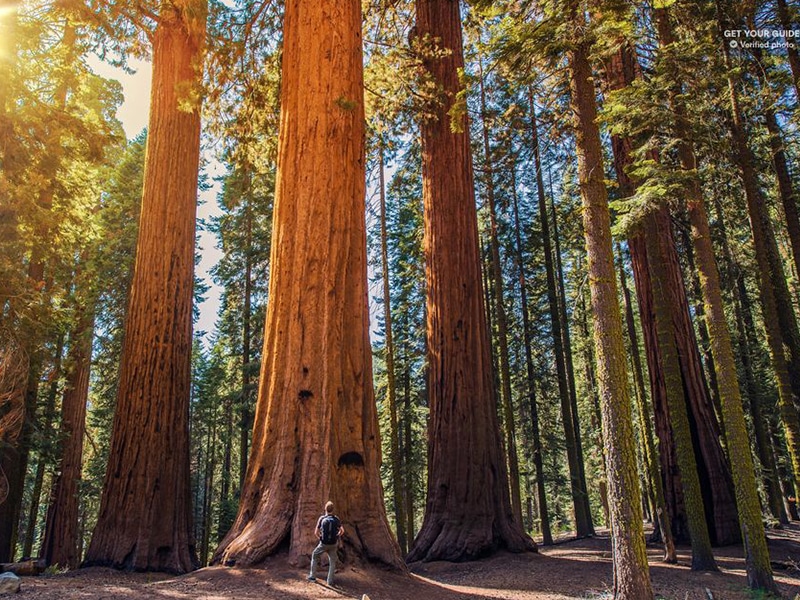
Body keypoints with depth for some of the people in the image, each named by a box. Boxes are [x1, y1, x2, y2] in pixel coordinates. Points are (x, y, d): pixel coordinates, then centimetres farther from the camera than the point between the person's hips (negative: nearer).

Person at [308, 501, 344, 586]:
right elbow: (342, 531, 2)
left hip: (323, 544, -1)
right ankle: (330, 581, 11)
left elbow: (316, 532, -3)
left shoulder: (321, 518, -9)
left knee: (314, 556, 23)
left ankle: (313, 576, 24)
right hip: (333, 544, 1)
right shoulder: (336, 519, -6)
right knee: (332, 562, 17)